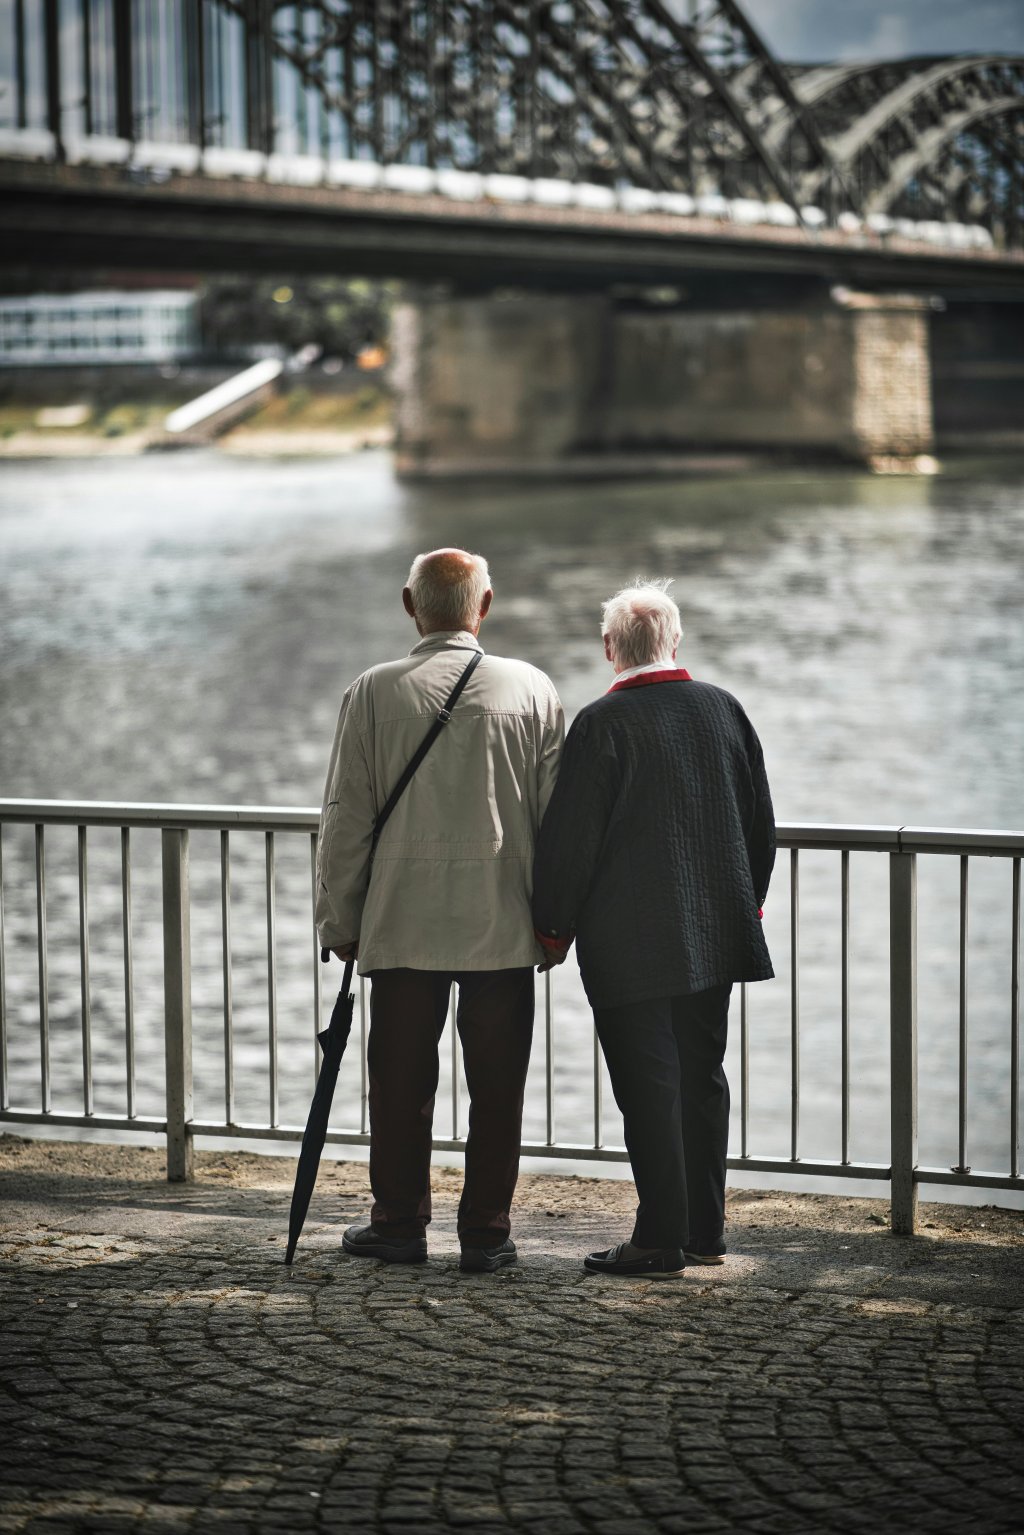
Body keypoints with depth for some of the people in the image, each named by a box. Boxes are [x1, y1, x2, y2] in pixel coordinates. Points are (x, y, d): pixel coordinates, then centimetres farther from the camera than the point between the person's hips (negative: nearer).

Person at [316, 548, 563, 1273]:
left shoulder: (375, 692, -2)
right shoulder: (532, 689, 0)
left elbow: (346, 819, 0)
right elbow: (556, 813, 2)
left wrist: (340, 921, 8)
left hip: (402, 923, 0)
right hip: (504, 925, 0)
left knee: (402, 1079, 8)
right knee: (497, 1085, 5)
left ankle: (400, 1224, 14)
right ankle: (486, 1233, 8)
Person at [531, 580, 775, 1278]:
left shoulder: (602, 723, -13)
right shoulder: (724, 709, 4)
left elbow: (571, 837, -12)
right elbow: (761, 820, 12)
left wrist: (555, 926, 0)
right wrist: (749, 901, 25)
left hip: (630, 943, -6)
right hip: (716, 933, 6)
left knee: (649, 1086, -2)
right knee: (702, 1077, 13)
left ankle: (661, 1238, -1)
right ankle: (704, 1229, 18)